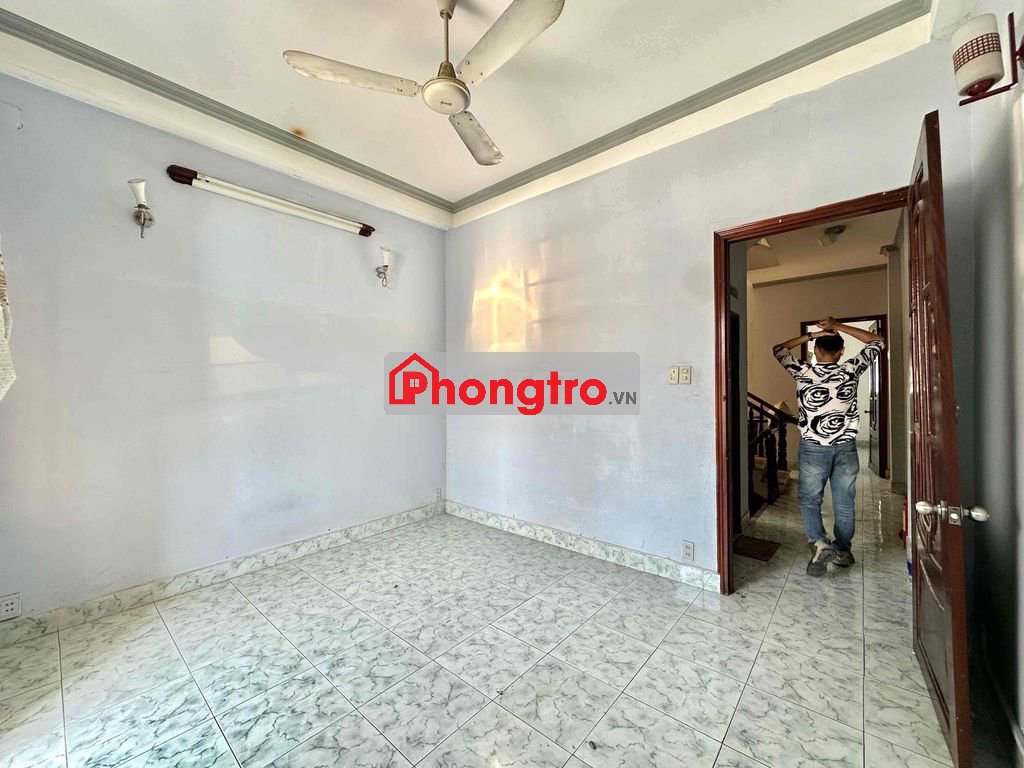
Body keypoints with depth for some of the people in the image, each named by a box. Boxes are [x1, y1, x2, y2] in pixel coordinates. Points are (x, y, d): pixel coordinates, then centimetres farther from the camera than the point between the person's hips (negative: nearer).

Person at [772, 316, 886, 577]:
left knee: (810, 500, 9)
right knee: (844, 504, 15)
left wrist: (810, 335, 3)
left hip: (813, 448, -2)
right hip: (846, 448, 2)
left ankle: (820, 544, -9)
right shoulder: (850, 370, -3)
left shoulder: (803, 372, -8)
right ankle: (843, 551, 27)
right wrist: (838, 327, 5)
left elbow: (778, 349, 9)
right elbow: (878, 342, 12)